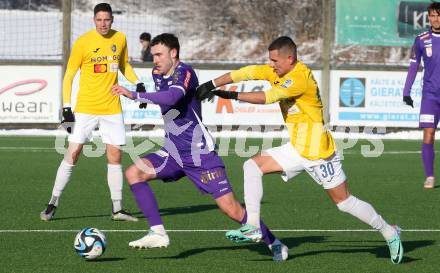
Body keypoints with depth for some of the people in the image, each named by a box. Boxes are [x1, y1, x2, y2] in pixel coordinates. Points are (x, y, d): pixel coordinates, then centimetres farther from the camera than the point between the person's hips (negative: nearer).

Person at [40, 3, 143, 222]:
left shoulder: (120, 39, 4)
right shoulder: (83, 42, -8)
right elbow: (69, 75, -3)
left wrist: (137, 83, 5)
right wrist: (66, 107, -10)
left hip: (112, 109, 3)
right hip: (85, 109, -3)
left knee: (115, 156, 3)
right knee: (72, 155, -6)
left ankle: (117, 209, 11)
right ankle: (53, 204, 3)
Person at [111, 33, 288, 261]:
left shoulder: (184, 72, -18)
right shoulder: (158, 74, 8)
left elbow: (171, 97, -38)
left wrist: (134, 95, -41)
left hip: (199, 153, -8)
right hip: (174, 152, 8)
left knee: (230, 209, -9)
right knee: (134, 172, -12)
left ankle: (274, 244, 9)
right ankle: (158, 233, -12)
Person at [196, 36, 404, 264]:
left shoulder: (300, 78, -23)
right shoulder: (278, 71, 2)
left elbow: (269, 97, -31)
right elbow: (247, 72, -3)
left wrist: (232, 96, -30)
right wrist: (212, 85, -11)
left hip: (318, 152, -8)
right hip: (296, 149, 8)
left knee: (345, 202, 0)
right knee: (252, 166, -3)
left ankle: (389, 233, 18)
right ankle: (252, 226, -3)